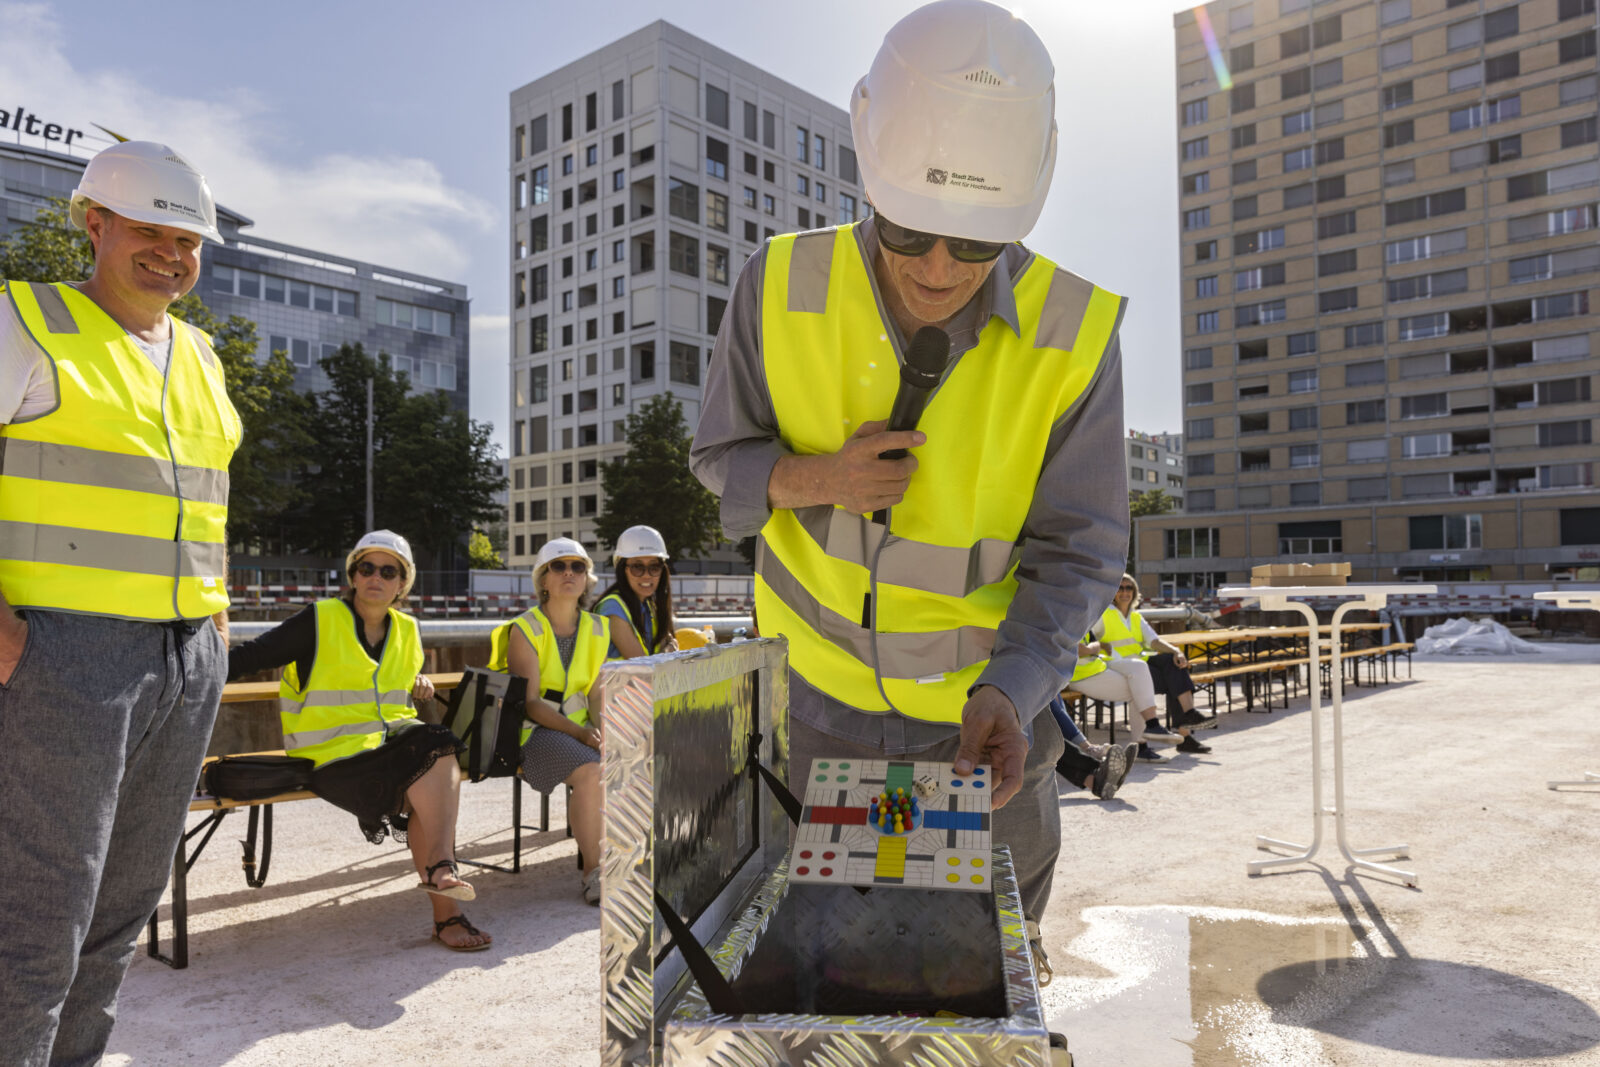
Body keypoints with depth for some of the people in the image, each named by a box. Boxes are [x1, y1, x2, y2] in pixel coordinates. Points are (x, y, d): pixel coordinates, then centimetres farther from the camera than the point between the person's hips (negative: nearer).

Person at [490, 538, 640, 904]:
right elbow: (529, 703, -14)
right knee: (591, 773, -32)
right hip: (534, 732, -4)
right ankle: (594, 872, -18)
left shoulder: (598, 627, 8)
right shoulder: (524, 630, -6)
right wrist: (580, 732, -25)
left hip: (582, 728, 5)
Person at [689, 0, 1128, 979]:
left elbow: (1074, 557, -15)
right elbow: (722, 459, -4)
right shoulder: (784, 286, -15)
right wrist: (811, 478, -25)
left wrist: (1008, 694, -31)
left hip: (988, 703, 0)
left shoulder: (1075, 336, -18)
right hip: (818, 689, 1)